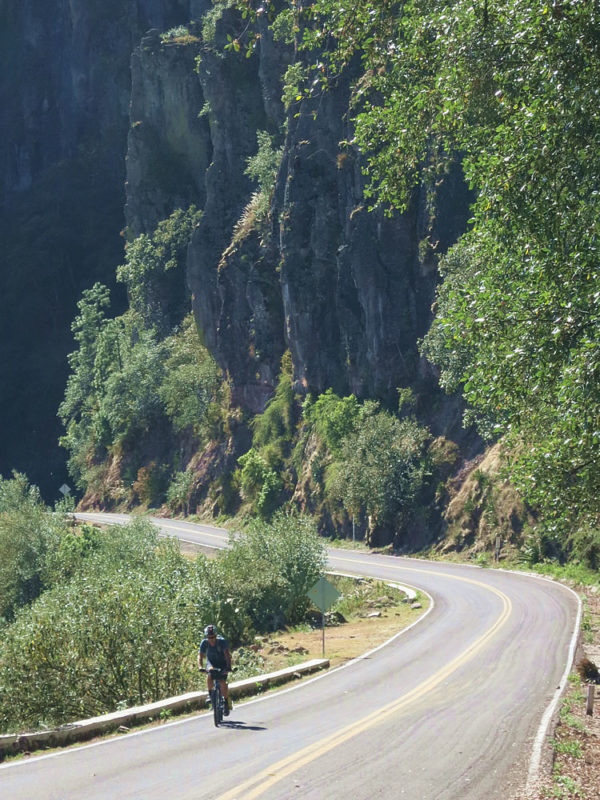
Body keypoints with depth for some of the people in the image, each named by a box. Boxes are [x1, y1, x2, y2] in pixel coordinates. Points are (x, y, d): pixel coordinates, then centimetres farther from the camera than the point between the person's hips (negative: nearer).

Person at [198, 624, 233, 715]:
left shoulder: (222, 641, -25)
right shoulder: (204, 643, -19)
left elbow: (227, 655, -32)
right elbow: (200, 656, -23)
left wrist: (228, 666, -46)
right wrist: (200, 667, -40)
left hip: (222, 663, -2)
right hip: (211, 662, 2)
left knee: (222, 682, -20)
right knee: (209, 676, -29)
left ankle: (227, 701, -2)